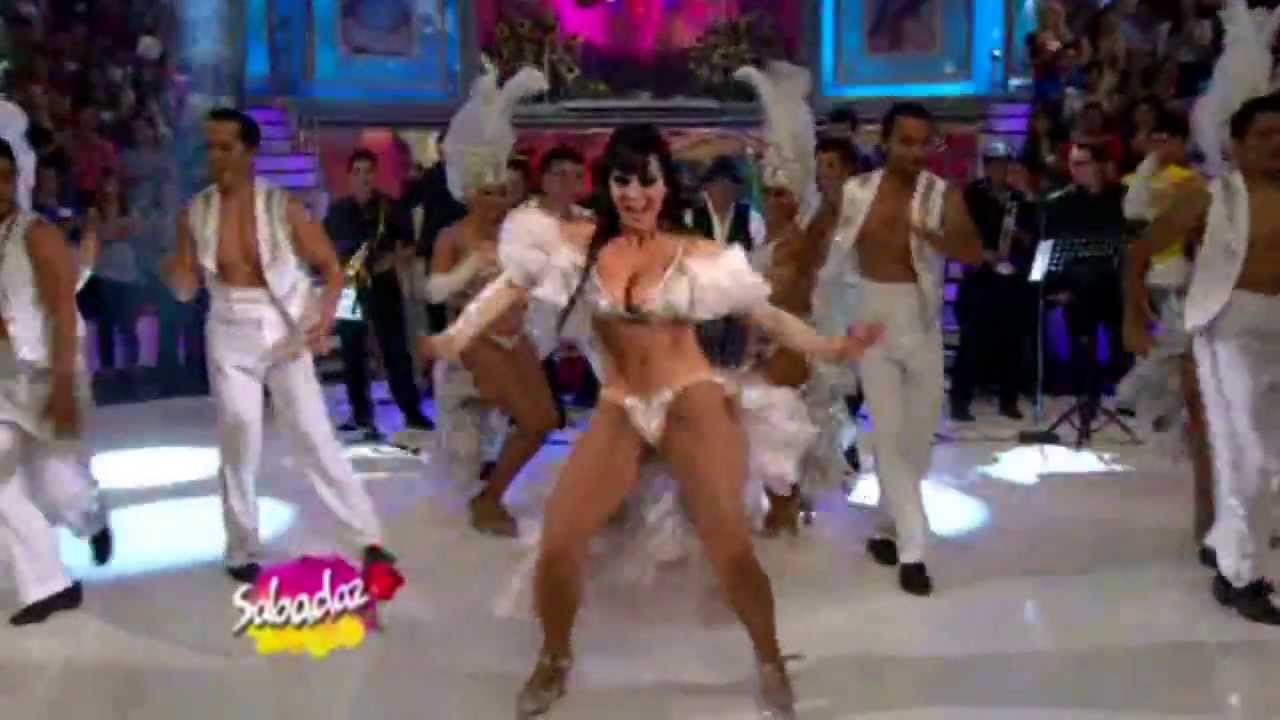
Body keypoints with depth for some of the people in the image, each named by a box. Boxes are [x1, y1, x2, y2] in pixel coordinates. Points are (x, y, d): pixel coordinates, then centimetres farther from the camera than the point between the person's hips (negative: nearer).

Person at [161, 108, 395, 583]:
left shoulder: (282, 206, -9)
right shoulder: (195, 213, -1)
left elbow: (331, 266, -6)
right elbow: (186, 290, 3)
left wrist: (325, 315, -22)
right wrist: (171, 268, -20)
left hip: (285, 331, -2)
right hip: (230, 336, 2)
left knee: (315, 435, -3)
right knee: (238, 438, 2)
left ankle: (369, 537, 5)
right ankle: (242, 550, 17)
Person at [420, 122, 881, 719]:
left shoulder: (698, 254, -1)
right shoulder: (579, 242, 1)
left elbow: (765, 314, -1)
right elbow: (513, 285, -6)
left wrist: (830, 348, -13)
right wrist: (456, 337, -20)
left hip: (693, 401, -2)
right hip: (619, 410, 2)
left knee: (730, 547, -8)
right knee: (557, 543, -5)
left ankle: (771, 662, 20)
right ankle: (554, 661, 24)